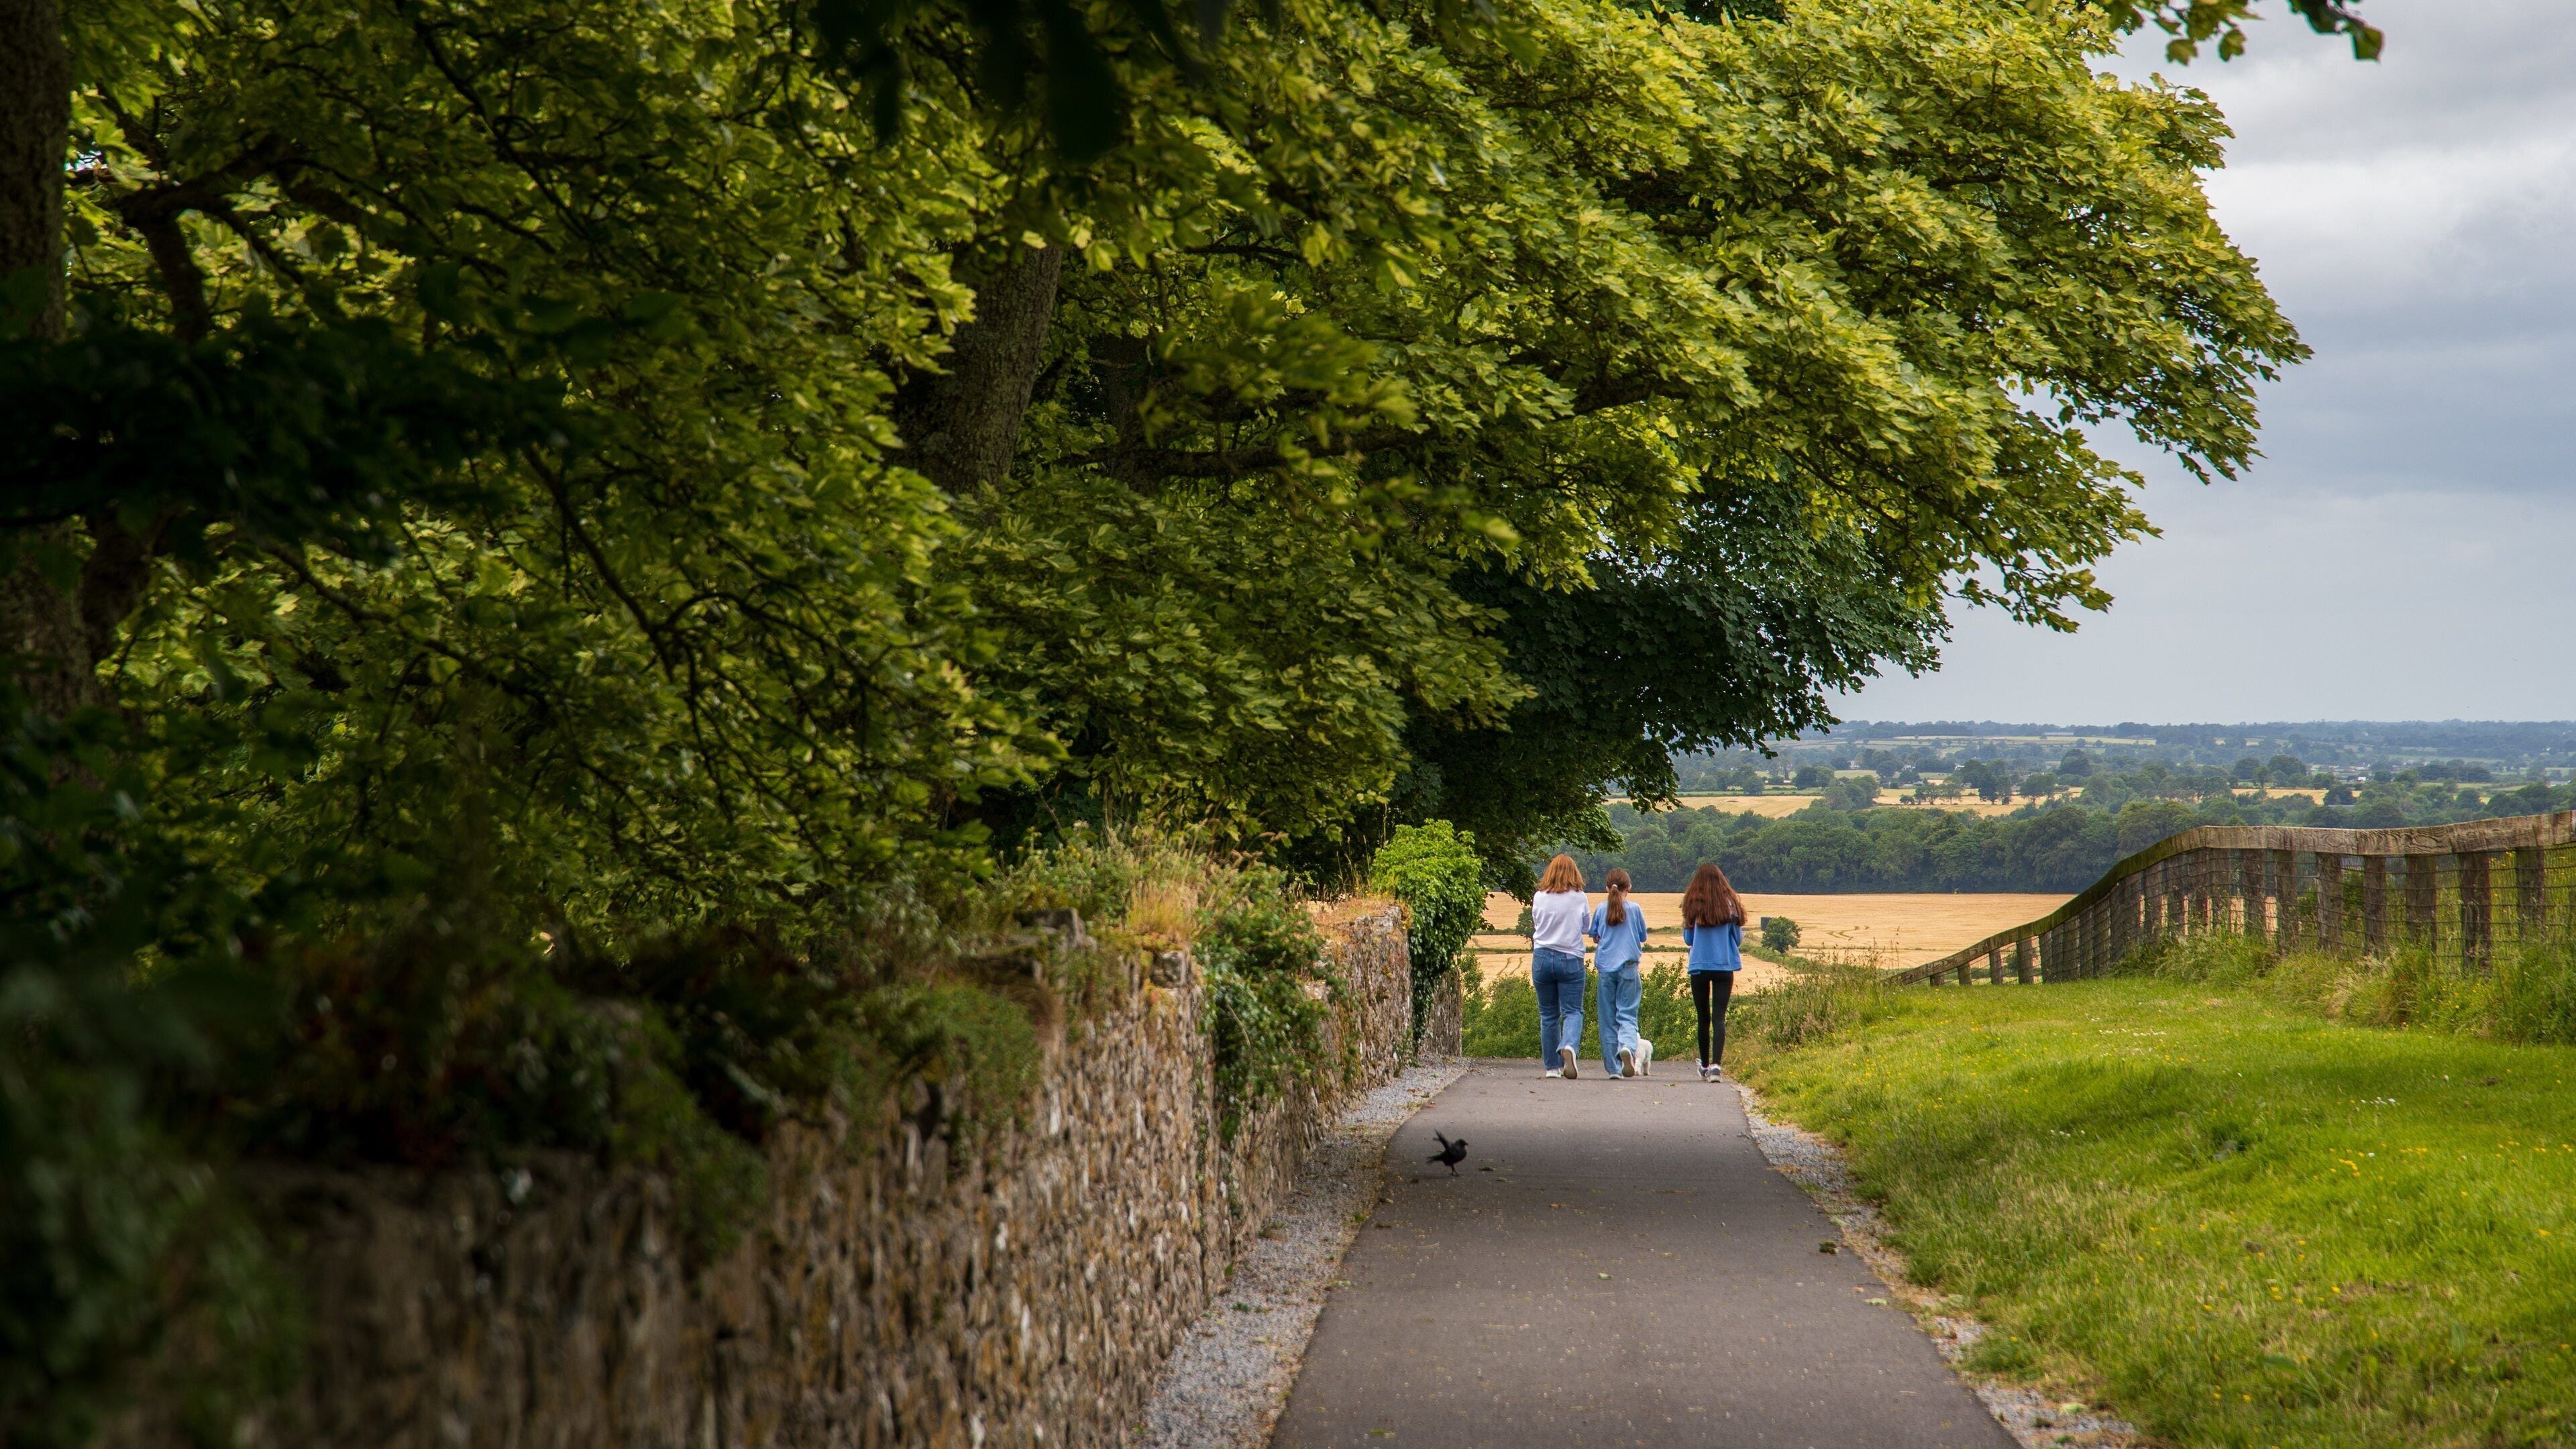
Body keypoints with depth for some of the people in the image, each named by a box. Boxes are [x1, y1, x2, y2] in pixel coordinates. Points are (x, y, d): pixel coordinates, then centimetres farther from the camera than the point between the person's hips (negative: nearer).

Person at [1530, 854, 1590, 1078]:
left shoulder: (1539, 898, 0)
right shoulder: (1580, 899, -3)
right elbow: (1585, 927, 9)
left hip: (1542, 957, 2)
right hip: (1571, 959, -2)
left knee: (1548, 1014, 9)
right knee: (1573, 1011, 0)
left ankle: (1552, 1066, 10)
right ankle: (1568, 1045, -30)